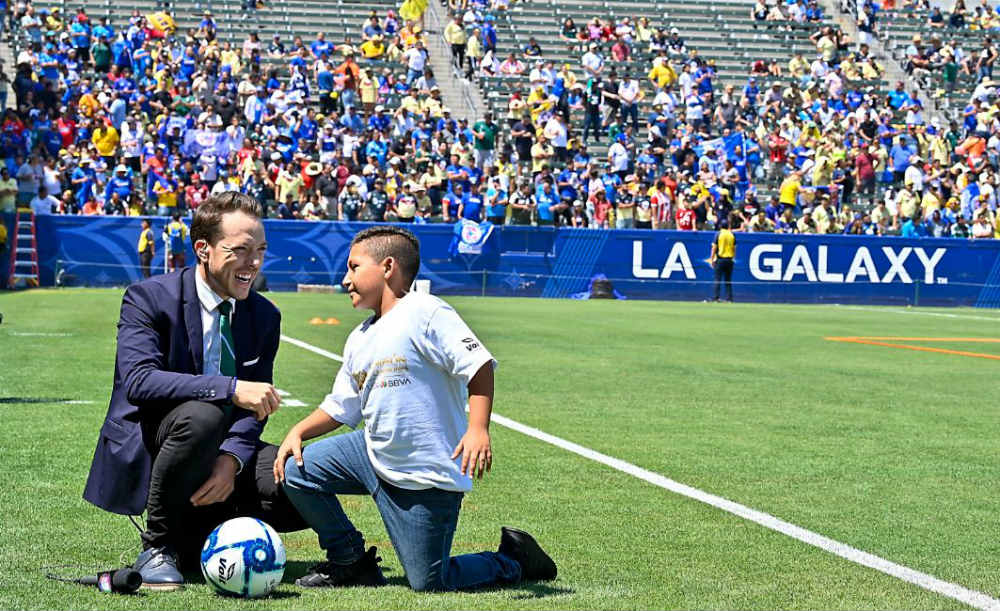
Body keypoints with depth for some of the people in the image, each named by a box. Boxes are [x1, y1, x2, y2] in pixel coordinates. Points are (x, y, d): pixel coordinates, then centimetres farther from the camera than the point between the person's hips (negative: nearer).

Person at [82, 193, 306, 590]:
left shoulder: (266, 316, 6)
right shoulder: (148, 299, -11)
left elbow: (253, 410, 1)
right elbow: (139, 382, -27)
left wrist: (231, 459, -22)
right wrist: (231, 389, -37)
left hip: (218, 457, 5)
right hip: (143, 456, -5)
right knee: (202, 415, -37)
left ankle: (201, 533, 5)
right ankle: (158, 548, -16)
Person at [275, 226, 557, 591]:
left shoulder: (424, 313, -13)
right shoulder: (359, 339, 13)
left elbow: (479, 364, -21)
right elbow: (340, 408, 20)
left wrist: (478, 429, -32)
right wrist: (299, 432, 4)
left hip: (428, 475, -7)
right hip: (372, 453, 8)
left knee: (428, 583, -6)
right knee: (296, 471, -3)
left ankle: (514, 561, 21)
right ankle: (351, 561, 14)